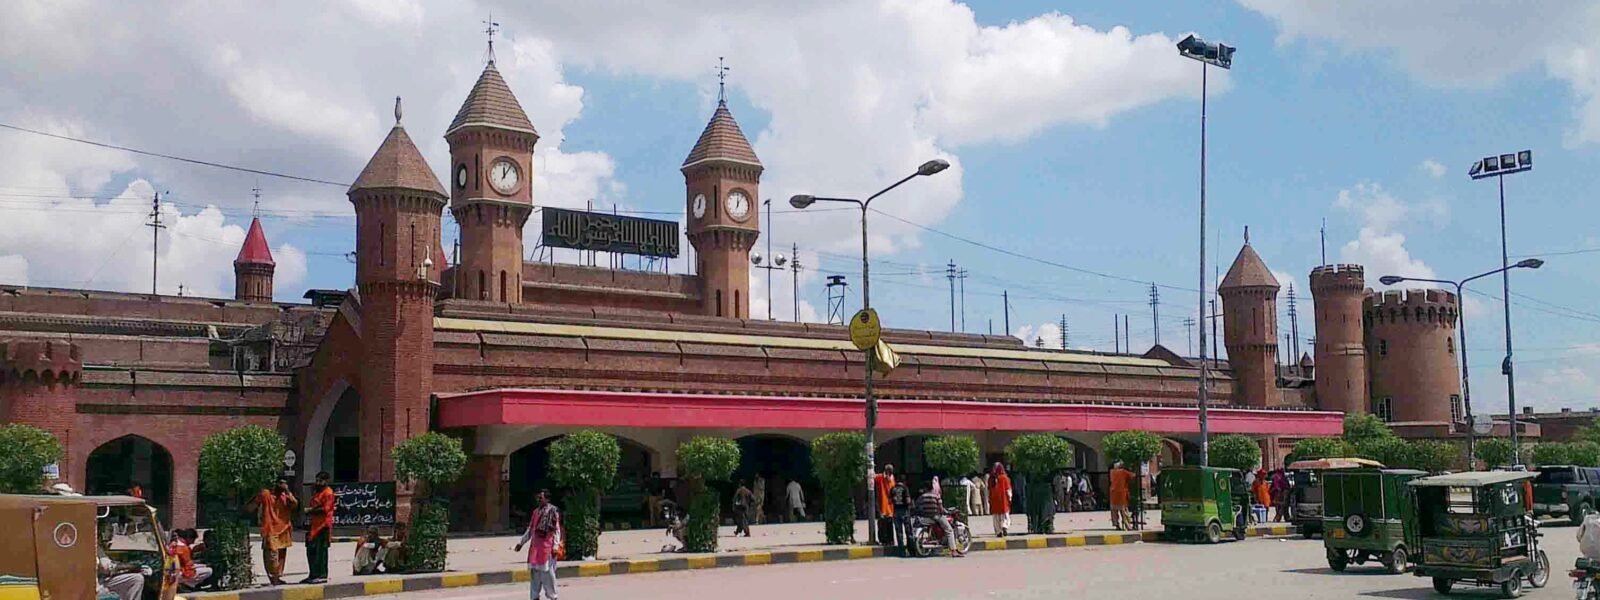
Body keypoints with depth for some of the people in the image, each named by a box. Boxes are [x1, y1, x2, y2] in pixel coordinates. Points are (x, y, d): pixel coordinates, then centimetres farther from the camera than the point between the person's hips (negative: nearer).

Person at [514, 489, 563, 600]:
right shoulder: (536, 511, 15)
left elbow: (557, 529, -8)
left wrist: (555, 545, -16)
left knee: (547, 571, -5)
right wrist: (521, 542, 18)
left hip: (547, 544, -6)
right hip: (535, 544, 6)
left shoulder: (553, 510, -4)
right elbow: (530, 529, 20)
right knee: (534, 571, 7)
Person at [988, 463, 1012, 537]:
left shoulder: (991, 479, 1)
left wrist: (989, 500, 12)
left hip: (994, 500, 2)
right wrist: (1009, 498, 2)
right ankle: (1005, 526, -19)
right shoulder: (1004, 478, -6)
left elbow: (989, 491, 5)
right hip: (1003, 500, -2)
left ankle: (998, 531, 3)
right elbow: (1008, 490, -6)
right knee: (1005, 515, 6)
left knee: (996, 517, 8)